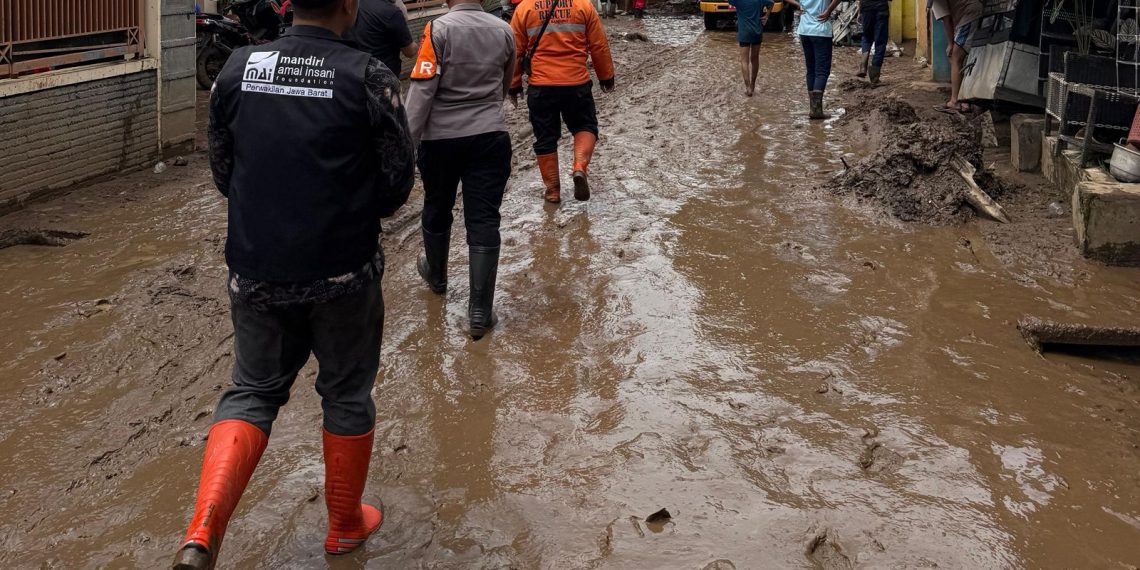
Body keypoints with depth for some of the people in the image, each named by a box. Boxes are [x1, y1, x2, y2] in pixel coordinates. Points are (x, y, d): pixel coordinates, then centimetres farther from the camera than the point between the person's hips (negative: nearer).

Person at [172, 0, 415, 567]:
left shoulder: (238, 68, -3)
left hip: (256, 271, 3)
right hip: (343, 274, -2)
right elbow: (397, 184, -6)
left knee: (252, 392, 16)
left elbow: (222, 173, 6)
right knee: (347, 394, 17)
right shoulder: (368, 78, -12)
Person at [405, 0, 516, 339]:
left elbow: (421, 91, -16)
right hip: (491, 136, 2)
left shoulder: (439, 30, -12)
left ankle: (436, 276, 44)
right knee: (484, 219, 1)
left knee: (437, 210, 20)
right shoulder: (504, 31, 2)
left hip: (442, 138, -2)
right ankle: (480, 311, -1)